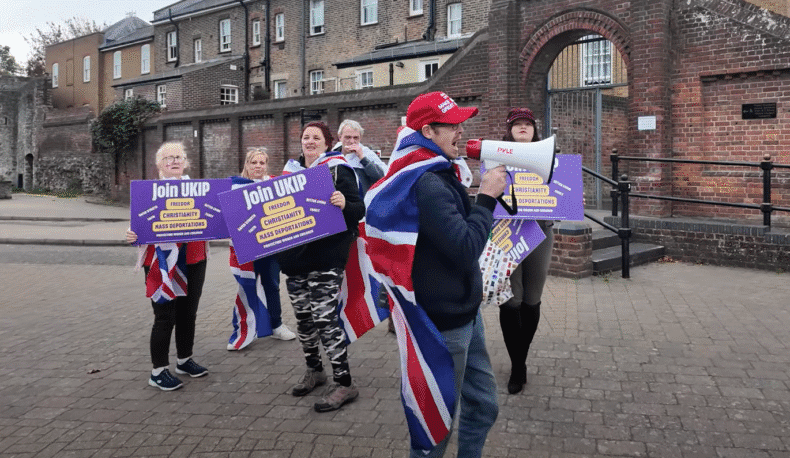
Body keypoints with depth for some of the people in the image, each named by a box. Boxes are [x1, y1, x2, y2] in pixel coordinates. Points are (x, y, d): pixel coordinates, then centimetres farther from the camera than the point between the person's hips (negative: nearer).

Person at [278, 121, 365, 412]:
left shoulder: (338, 170, -4)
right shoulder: (292, 171, 13)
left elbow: (358, 210, -11)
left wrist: (344, 204, -31)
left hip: (326, 257, -6)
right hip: (296, 256, 6)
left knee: (324, 318, -10)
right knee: (303, 318, 12)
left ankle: (344, 383, 0)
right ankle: (314, 370, 31)